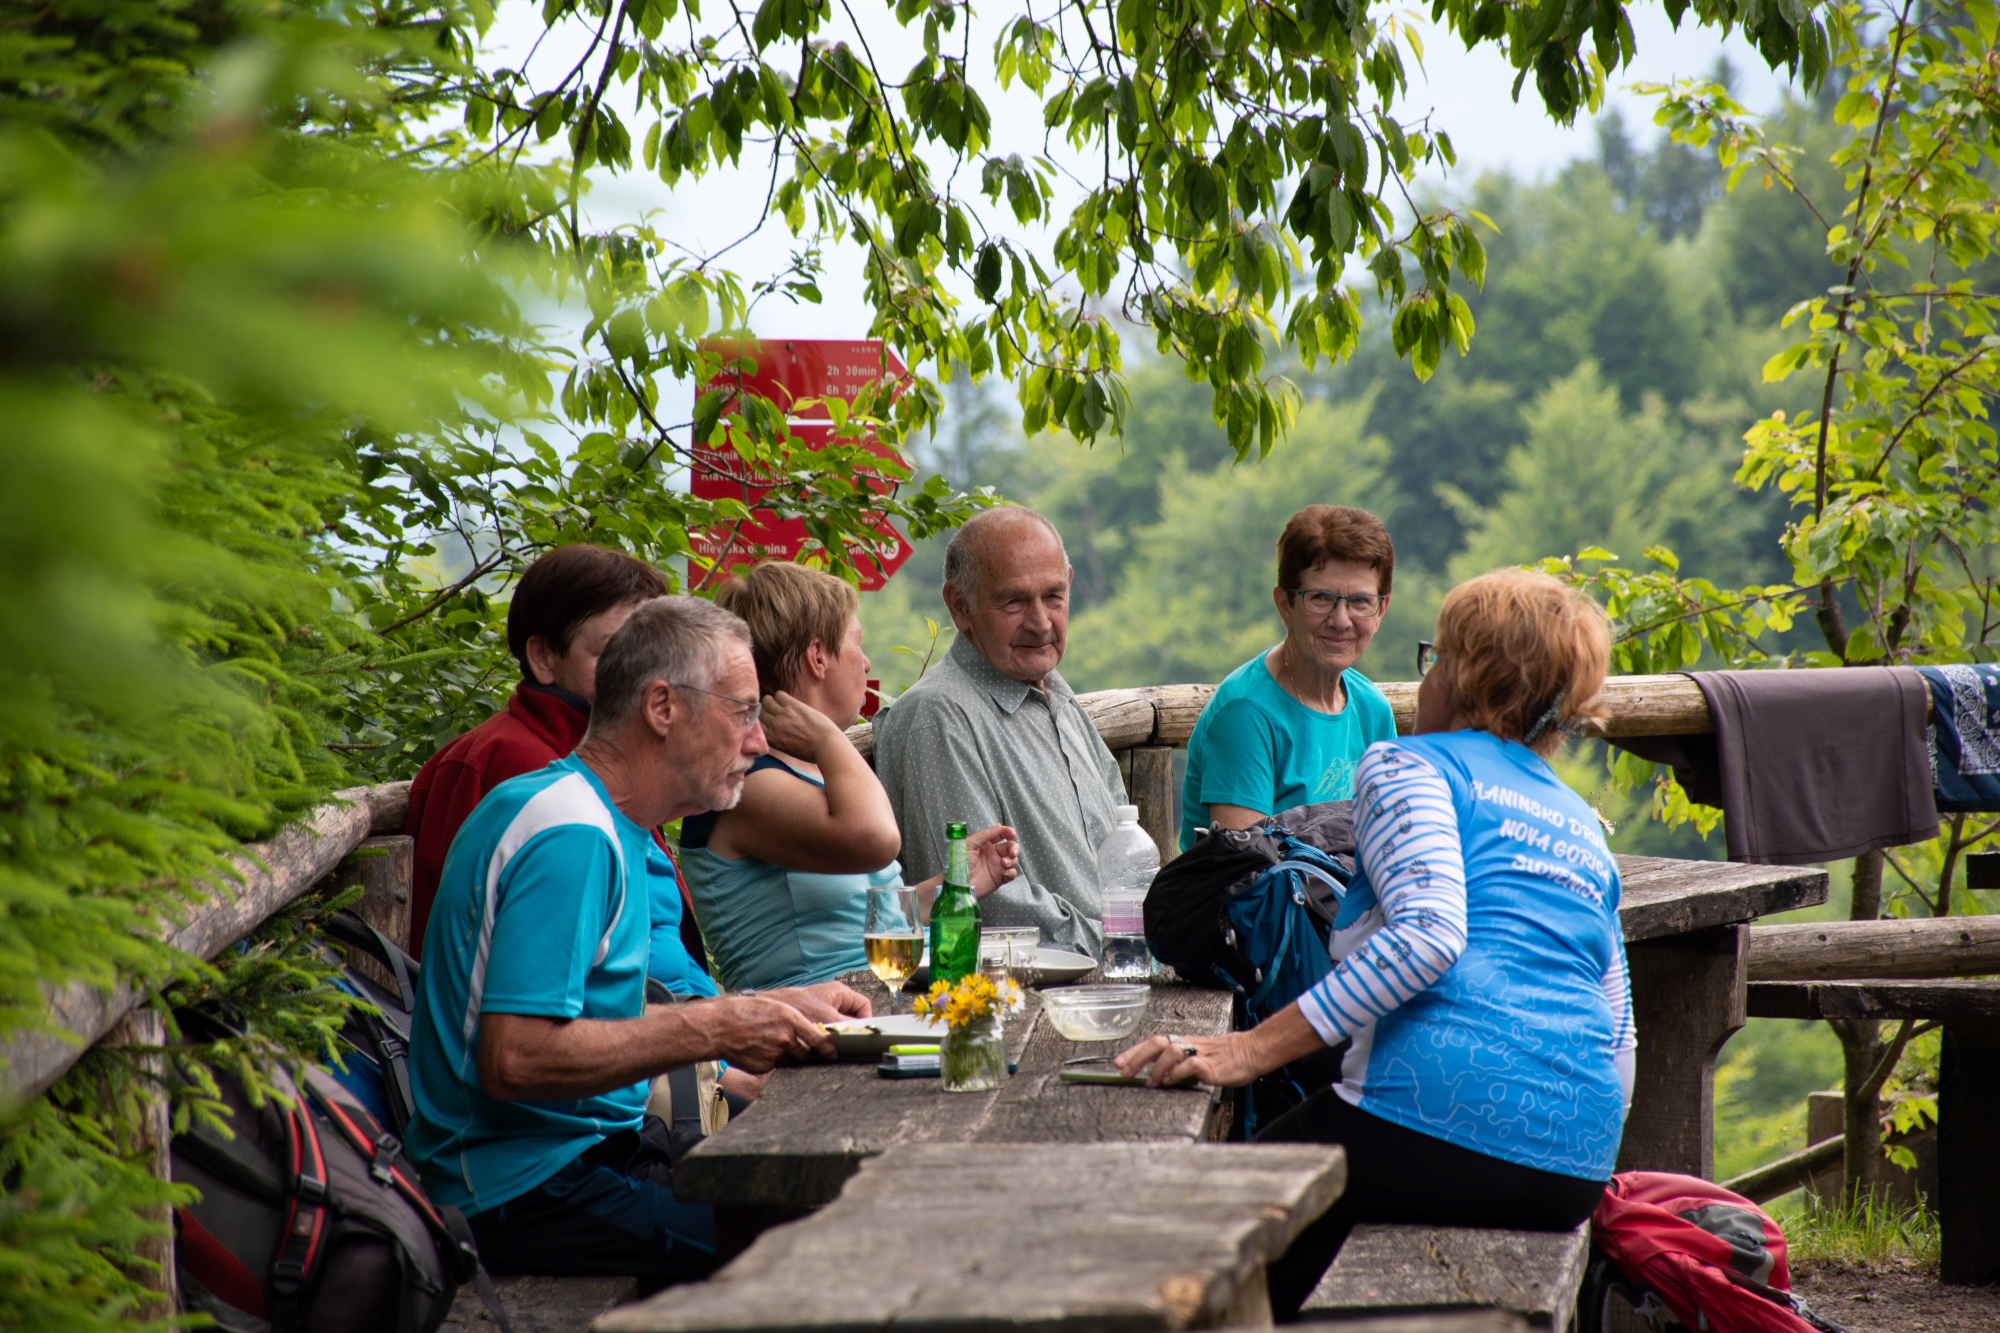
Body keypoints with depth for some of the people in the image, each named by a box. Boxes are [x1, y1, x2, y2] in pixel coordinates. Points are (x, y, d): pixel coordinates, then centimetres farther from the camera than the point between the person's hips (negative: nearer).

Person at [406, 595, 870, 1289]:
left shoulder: (602, 825, 16)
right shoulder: (569, 835, -17)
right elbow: (516, 1060, -25)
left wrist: (773, 1008, 13)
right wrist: (714, 1029, -19)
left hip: (592, 1147, 10)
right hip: (527, 1184, -10)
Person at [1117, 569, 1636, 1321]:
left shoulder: (1408, 765, 7)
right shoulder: (1583, 828, 27)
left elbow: (1428, 931, -14)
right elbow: (1618, 1042, 22)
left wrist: (1252, 1050, -17)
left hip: (1447, 1116, -8)